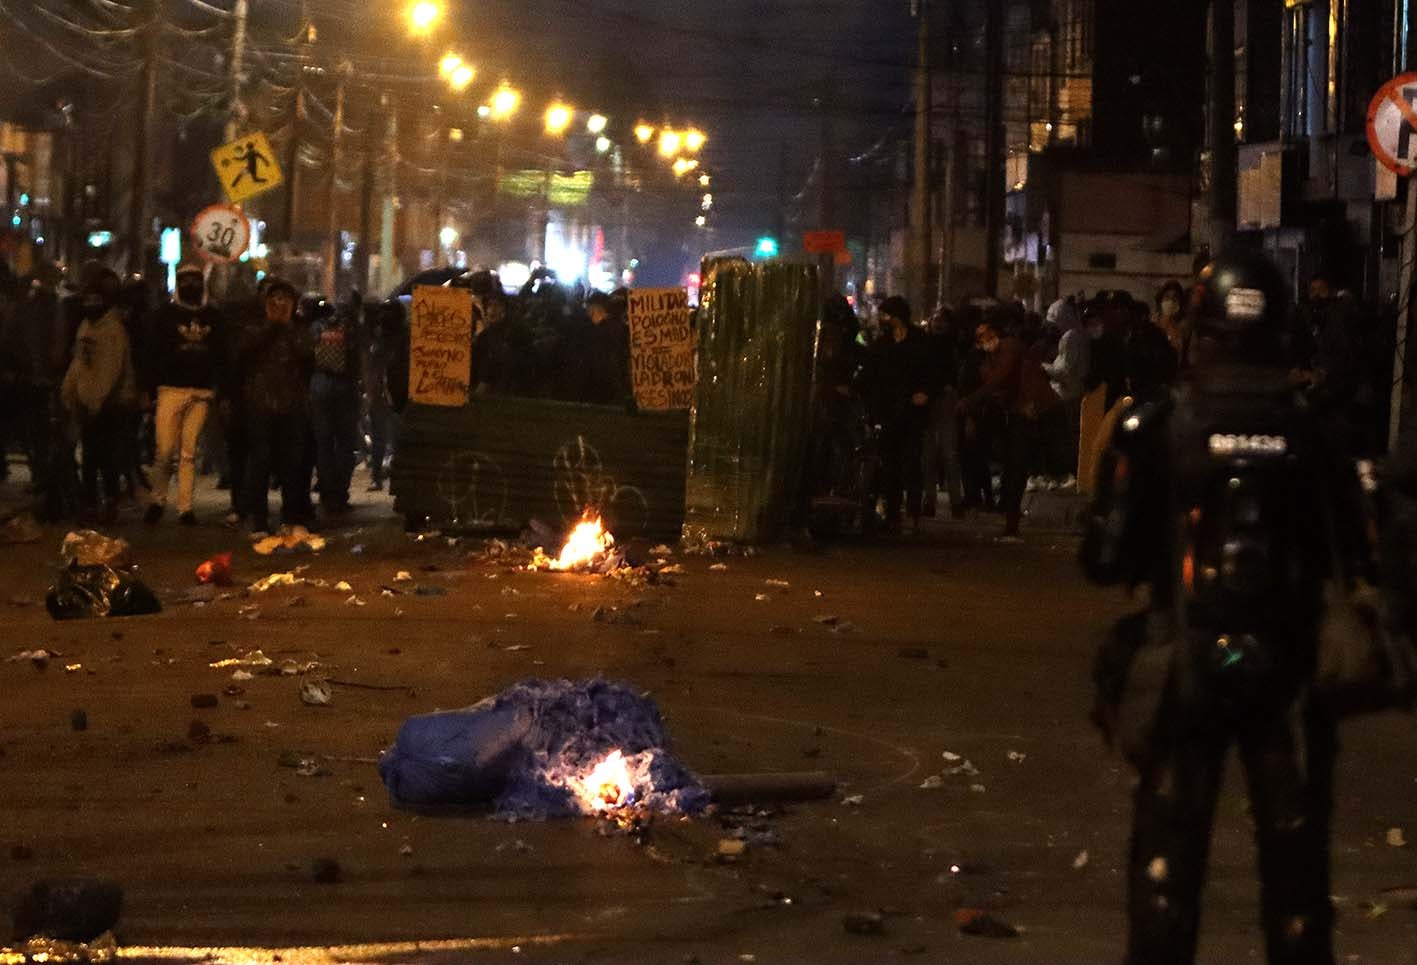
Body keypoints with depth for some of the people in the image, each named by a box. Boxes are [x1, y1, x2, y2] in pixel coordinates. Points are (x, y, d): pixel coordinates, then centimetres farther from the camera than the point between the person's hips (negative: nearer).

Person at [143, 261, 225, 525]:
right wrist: (152, 391, -6)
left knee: (189, 453, 1)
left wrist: (219, 390, 6)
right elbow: (153, 353, 2)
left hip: (201, 393, 2)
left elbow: (221, 355, 16)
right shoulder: (167, 314, 5)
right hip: (171, 391, -2)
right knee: (165, 450, -8)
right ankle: (157, 500, 10)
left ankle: (185, 508, 3)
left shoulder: (213, 317, 14)